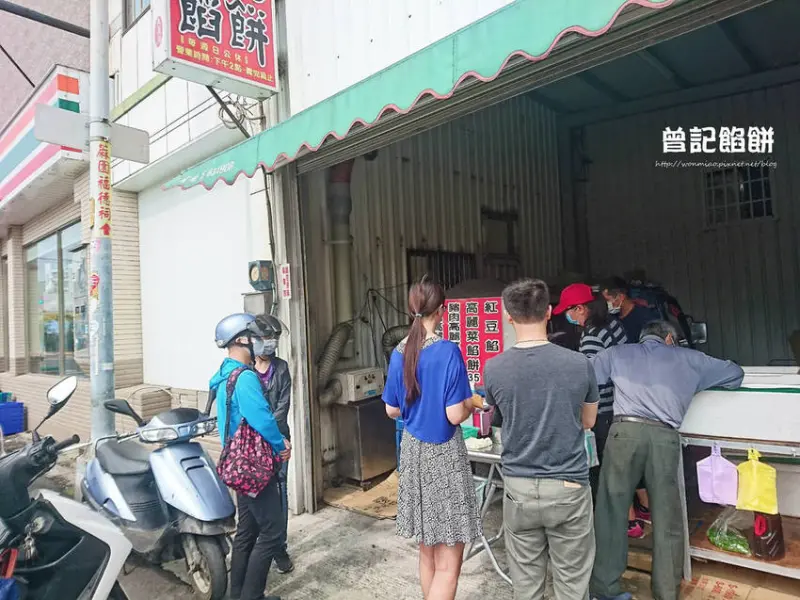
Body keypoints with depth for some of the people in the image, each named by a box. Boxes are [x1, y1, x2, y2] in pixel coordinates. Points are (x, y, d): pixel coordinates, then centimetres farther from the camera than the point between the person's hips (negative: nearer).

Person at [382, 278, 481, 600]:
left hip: (413, 451, 7)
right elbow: (456, 415, -18)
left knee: (427, 552, 20)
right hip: (443, 454, -7)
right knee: (448, 563, 3)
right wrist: (472, 403, 1)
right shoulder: (448, 351, -17)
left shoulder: (399, 353, 1)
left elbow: (392, 410, 7)